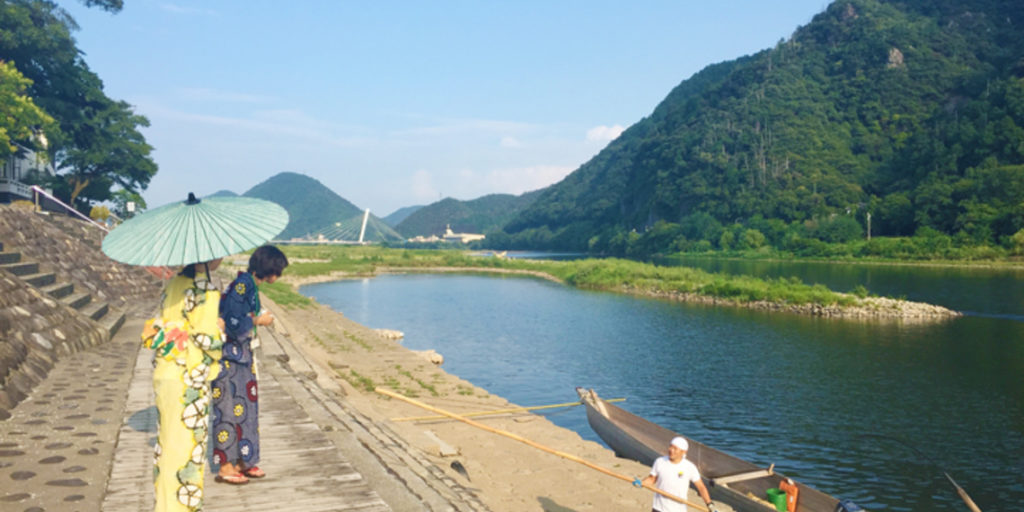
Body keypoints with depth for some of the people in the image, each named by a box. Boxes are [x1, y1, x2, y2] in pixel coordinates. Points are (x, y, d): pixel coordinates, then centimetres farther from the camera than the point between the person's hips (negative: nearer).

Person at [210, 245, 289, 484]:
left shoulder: (251, 285, 9)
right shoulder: (241, 285, -19)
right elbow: (233, 323, -22)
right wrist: (259, 320, -11)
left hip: (241, 354, 9)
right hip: (229, 356, -9)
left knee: (246, 406, 13)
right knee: (229, 408, -2)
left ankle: (242, 460, 23)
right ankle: (226, 467, 8)